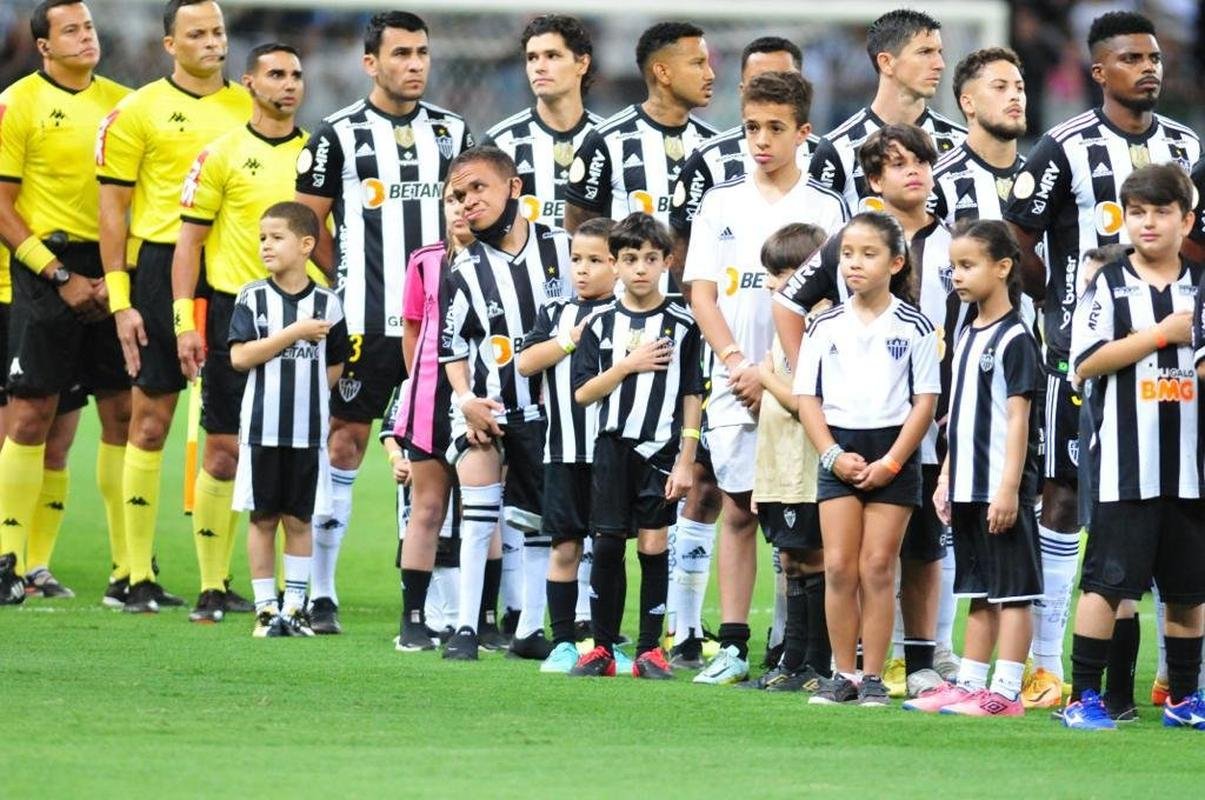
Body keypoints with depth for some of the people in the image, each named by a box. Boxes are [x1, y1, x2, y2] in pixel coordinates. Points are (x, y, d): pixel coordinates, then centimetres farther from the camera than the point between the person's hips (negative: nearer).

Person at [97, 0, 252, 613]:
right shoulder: (139, 112, 0)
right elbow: (113, 208, 0)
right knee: (150, 419, -2)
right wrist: (120, 299, -7)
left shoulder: (247, 108, 11)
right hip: (162, 269, -3)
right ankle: (138, 576, 3)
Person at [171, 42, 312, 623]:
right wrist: (185, 321, -7)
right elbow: (189, 240, 1)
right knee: (224, 451, -2)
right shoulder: (223, 154, 0)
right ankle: (213, 587, 3)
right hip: (236, 308, -3)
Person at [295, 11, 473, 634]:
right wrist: (352, 281, 0)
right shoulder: (339, 134, 0)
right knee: (344, 445, -3)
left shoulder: (452, 132, 11)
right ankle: (319, 593, 3)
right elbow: (308, 223, 3)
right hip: (364, 323, -3)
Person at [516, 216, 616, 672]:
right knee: (564, 547, 5)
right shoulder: (556, 312, 11)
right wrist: (570, 340, -7)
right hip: (563, 450, 3)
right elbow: (525, 362, -1)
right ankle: (563, 642, 10)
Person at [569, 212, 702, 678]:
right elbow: (583, 392, 1)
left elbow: (692, 397, 1)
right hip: (613, 447, 2)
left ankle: (650, 650, 6)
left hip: (661, 448, -2)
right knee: (607, 545, 1)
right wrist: (630, 364, -11)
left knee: (653, 545, -1)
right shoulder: (602, 324, 6)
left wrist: (686, 461, -4)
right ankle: (602, 648, 8)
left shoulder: (682, 326, 1)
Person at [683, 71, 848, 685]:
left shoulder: (826, 208, 2)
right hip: (734, 382, 2)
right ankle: (732, 646, 5)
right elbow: (703, 293, 6)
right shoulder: (721, 204, 10)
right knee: (737, 511, 4)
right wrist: (737, 365, -8)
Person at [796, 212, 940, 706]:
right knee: (838, 567, -2)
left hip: (893, 450, -2)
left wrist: (890, 462, -10)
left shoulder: (913, 327, -2)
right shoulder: (827, 326, 4)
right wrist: (833, 456, -8)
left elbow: (925, 402, -3)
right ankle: (843, 675, 5)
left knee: (878, 567, -2)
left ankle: (874, 679, 3)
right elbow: (807, 398, 5)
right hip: (839, 448, 2)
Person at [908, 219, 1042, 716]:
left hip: (1002, 489, -9)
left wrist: (1009, 486, -20)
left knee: (1010, 590, -5)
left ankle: (1005, 692, -6)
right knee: (980, 593, 13)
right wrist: (947, 479, 17)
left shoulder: (1014, 339, -10)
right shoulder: (967, 338, 16)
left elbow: (1017, 417, -15)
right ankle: (969, 685, 16)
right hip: (969, 487, 9)